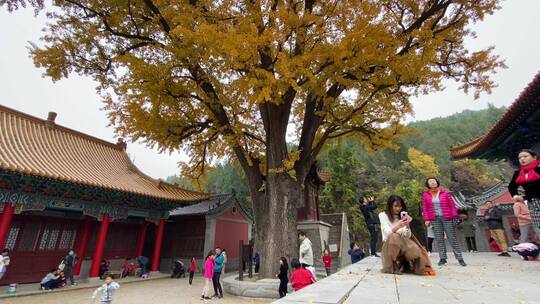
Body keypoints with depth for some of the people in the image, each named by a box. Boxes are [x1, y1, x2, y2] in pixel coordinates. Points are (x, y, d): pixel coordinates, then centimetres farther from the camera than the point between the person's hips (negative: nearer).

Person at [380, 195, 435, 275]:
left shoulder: (403, 216, 7)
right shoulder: (383, 215, -4)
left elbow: (408, 236, -3)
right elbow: (388, 234, -18)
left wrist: (407, 225, -23)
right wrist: (398, 226, -37)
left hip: (403, 244, 3)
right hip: (389, 245, -3)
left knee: (415, 250, -30)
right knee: (394, 236, -35)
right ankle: (394, 267, -22)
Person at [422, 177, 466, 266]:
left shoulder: (445, 193, 2)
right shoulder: (425, 195, 5)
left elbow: (452, 205, 2)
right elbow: (425, 208, 6)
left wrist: (455, 216, -4)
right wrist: (427, 219, 0)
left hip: (446, 218, -1)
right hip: (435, 219, 1)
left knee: (452, 238, 2)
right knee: (439, 239, 4)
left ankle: (460, 258, 9)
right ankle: (442, 258, 11)